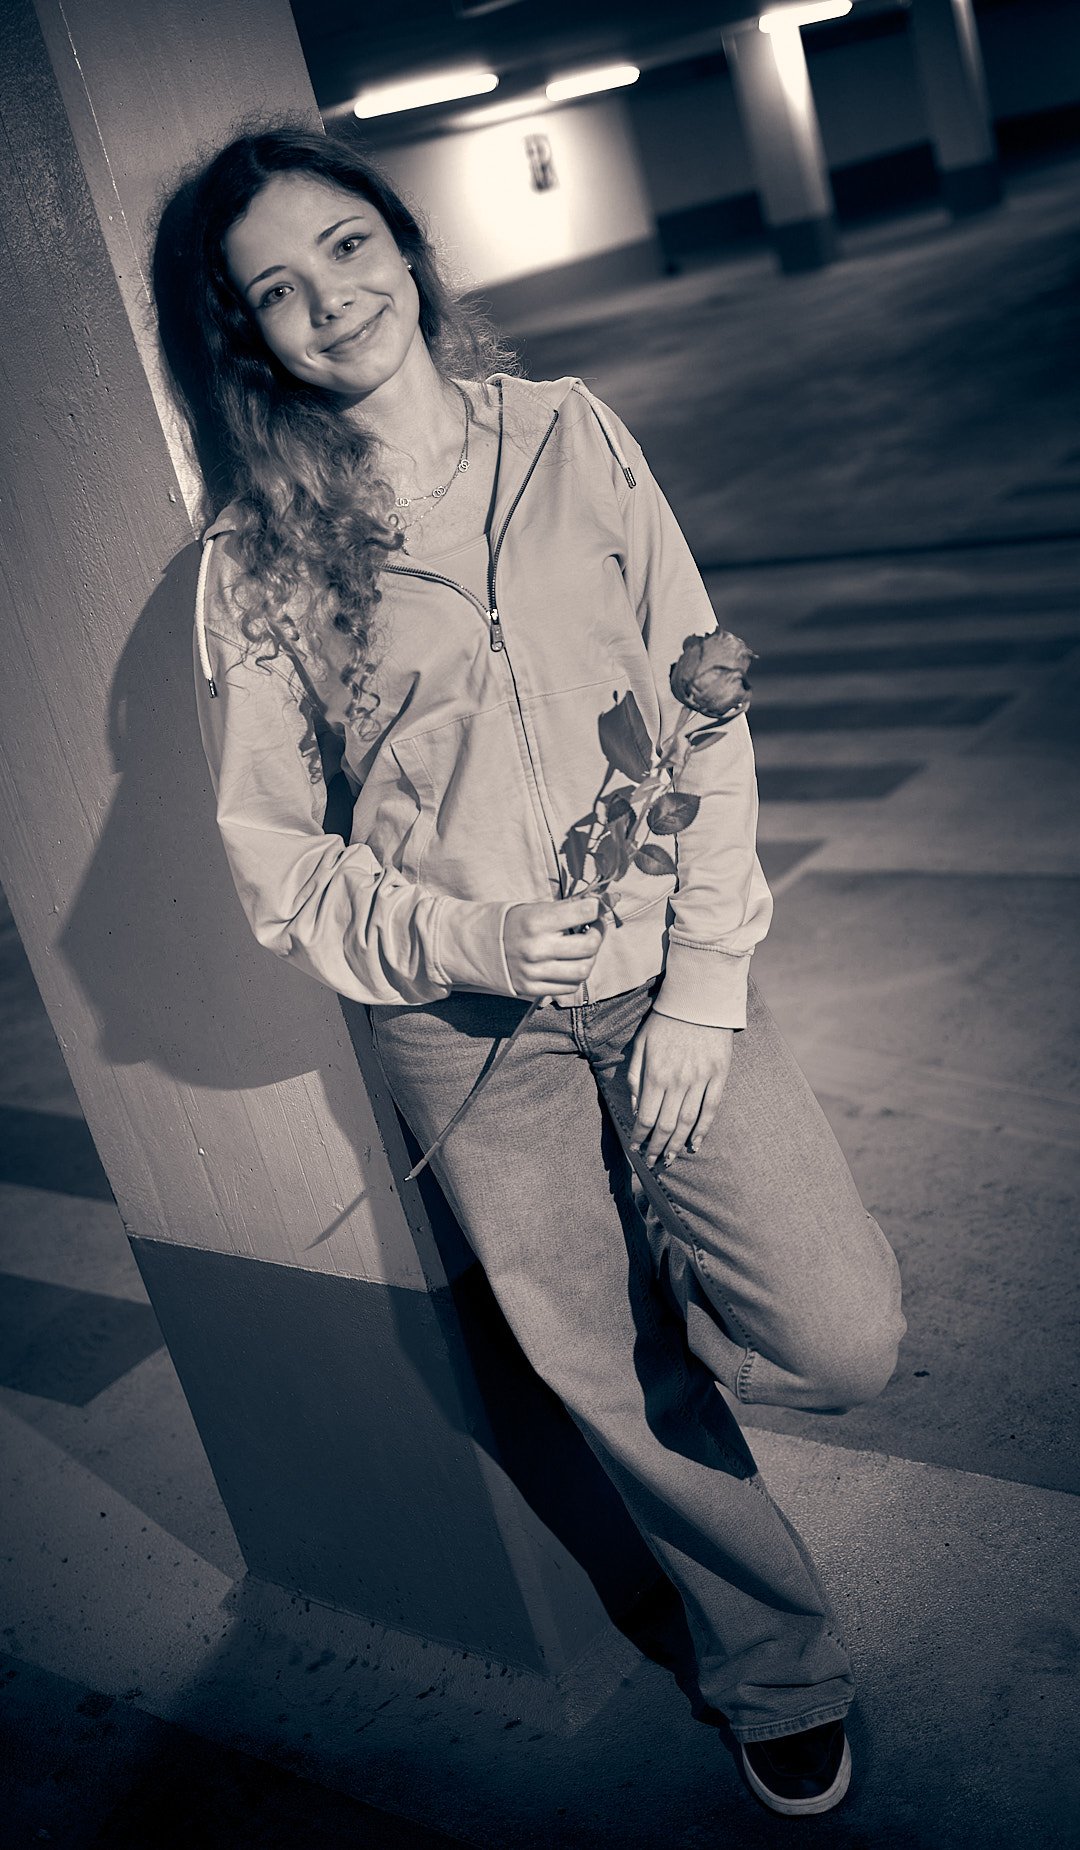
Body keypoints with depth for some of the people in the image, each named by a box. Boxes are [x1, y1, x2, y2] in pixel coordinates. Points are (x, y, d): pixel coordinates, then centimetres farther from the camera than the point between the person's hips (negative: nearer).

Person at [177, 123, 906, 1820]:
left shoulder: (571, 438, 1)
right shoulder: (257, 561, -3)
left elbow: (705, 710, -1)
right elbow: (269, 852, -1)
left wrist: (704, 979, -8)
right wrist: (463, 937, -18)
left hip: (660, 971, 1)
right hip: (465, 1027, 0)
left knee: (842, 1340, -14)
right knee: (616, 1393, 11)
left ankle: (666, 1269, 22)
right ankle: (781, 1671, 39)